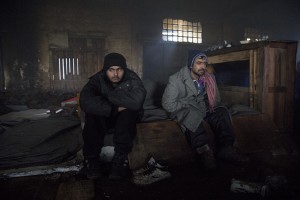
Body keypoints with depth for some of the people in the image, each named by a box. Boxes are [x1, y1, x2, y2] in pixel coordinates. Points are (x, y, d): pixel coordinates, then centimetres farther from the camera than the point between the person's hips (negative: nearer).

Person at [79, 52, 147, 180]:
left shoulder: (132, 79, -16)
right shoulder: (98, 79, -14)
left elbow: (136, 101, -36)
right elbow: (85, 102, -33)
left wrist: (108, 96, -28)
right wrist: (115, 108, -35)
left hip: (126, 119, 0)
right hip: (104, 118, 1)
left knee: (128, 112, -34)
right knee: (91, 114, -30)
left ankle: (121, 160, -24)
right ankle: (92, 160, -15)